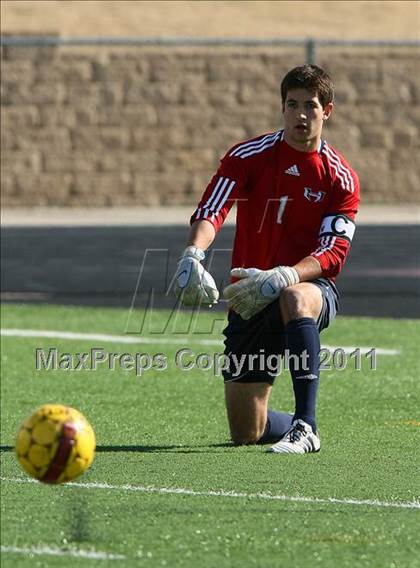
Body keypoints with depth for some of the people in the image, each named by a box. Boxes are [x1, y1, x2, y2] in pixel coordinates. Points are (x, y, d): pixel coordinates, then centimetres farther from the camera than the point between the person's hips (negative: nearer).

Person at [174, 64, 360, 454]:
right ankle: (299, 425, 36)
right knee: (246, 433, -1)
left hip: (311, 288, -2)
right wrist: (193, 254, -39)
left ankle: (305, 427, -39)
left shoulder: (341, 178, -5)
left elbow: (333, 252, -14)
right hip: (250, 301, 2)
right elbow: (211, 210, -16)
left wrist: (284, 276, -34)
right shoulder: (249, 156, -3)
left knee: (295, 299, -43)